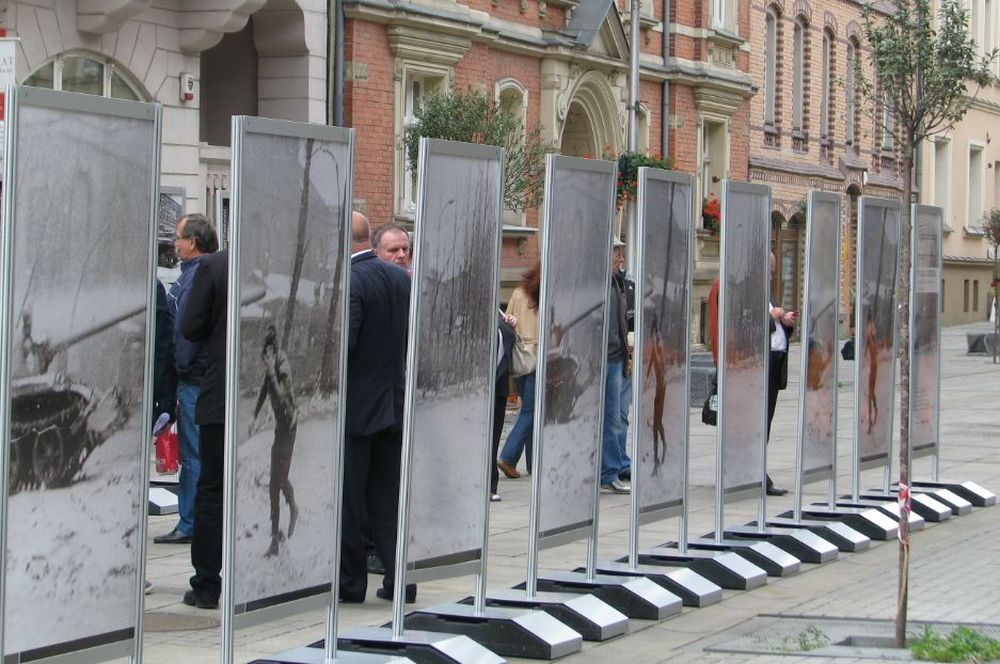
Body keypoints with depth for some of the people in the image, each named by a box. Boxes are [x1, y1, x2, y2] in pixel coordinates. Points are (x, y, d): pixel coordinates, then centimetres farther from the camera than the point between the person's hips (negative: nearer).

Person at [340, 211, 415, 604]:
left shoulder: (349, 281, -17)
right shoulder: (400, 278, 7)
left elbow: (343, 342, -23)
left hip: (355, 406, -7)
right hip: (394, 403, 7)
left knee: (346, 500, 3)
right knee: (388, 499, 12)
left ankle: (349, 582, 8)